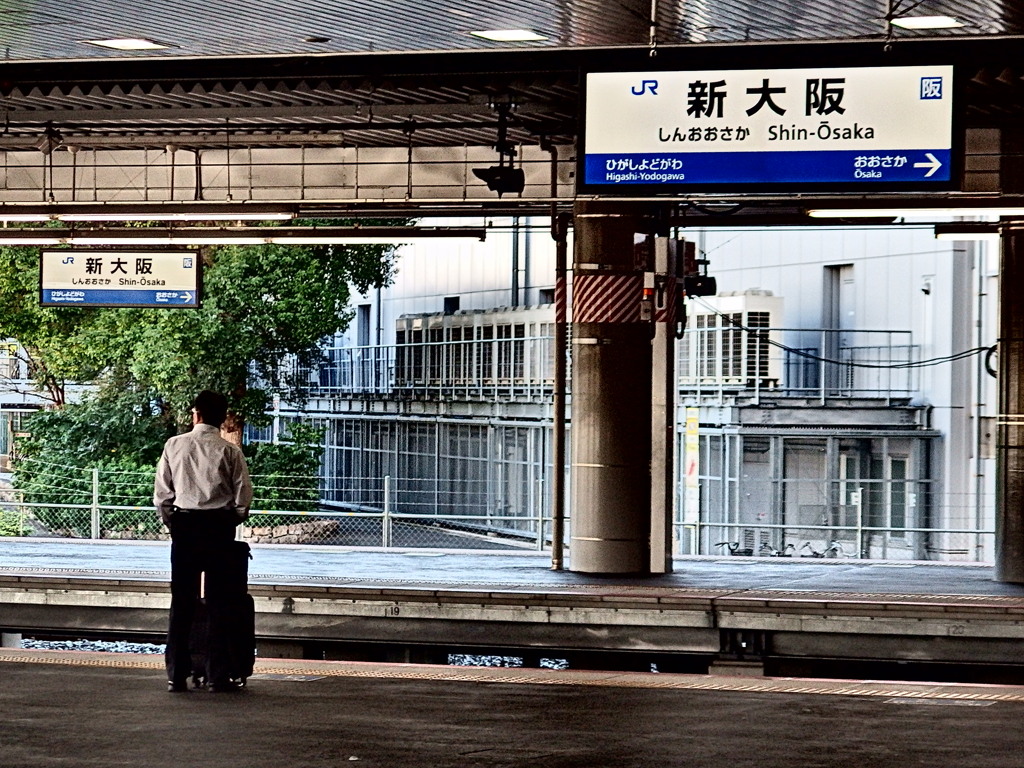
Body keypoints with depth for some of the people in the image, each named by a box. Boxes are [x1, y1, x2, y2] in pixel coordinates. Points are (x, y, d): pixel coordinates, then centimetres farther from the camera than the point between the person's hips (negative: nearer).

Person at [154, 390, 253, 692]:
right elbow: (243, 495, -3)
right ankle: (218, 675, 2)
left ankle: (176, 675, 3)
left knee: (182, 600, 5)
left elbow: (161, 494, 3)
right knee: (218, 600, 4)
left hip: (184, 525, 1)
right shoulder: (229, 451, -5)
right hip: (219, 526, -1)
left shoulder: (174, 445, 0)